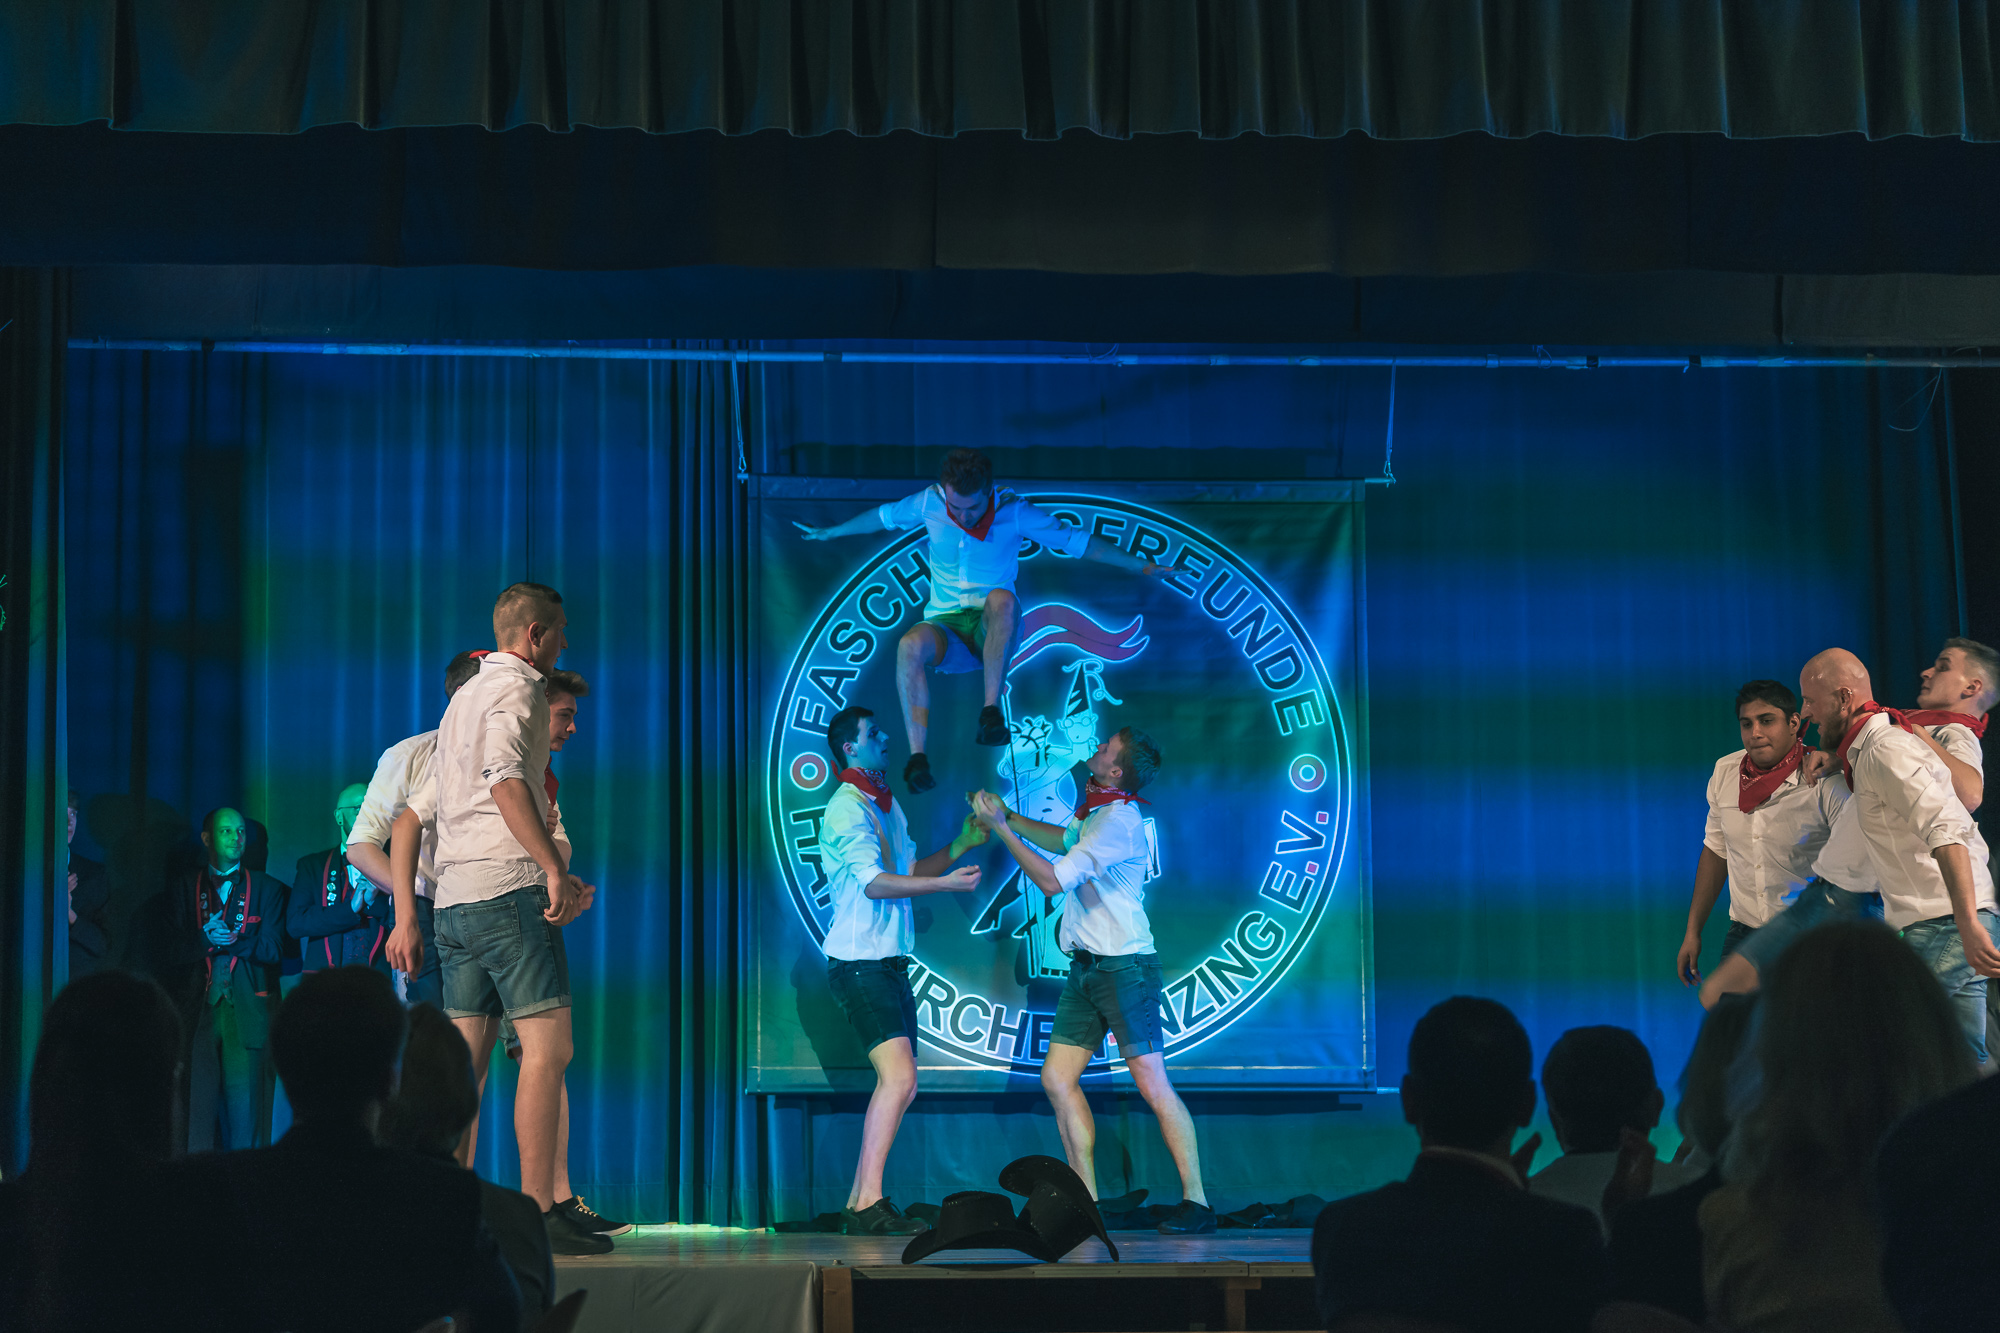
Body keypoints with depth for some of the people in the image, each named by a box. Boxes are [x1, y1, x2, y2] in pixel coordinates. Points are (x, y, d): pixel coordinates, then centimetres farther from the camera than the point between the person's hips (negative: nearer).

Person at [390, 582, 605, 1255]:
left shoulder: (462, 701, 26)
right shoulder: (516, 689, -2)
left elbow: (409, 819, 24)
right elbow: (506, 778, -22)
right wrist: (555, 869, -28)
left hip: (454, 901, 9)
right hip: (509, 890, -9)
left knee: (466, 1059, 8)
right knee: (547, 1048, -9)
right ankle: (537, 1213, -12)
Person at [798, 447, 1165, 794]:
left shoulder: (1014, 512, -8)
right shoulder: (928, 503, -2)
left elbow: (1079, 542, -3)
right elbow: (884, 516, 18)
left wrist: (1144, 567, -4)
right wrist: (830, 533, 31)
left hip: (992, 631, -2)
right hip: (945, 629, 2)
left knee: (1002, 599, -38)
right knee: (910, 646, -35)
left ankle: (991, 711, -34)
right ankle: (918, 758, -40)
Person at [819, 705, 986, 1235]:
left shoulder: (886, 806, 19)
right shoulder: (848, 807, -11)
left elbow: (910, 868, 23)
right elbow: (873, 882, -20)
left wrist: (960, 845, 11)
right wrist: (946, 883, -24)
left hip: (889, 963, 10)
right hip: (860, 964, -10)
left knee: (899, 1083, 9)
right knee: (898, 1076, -19)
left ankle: (862, 1202, 13)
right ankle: (867, 1204, -20)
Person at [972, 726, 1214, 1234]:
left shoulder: (1119, 820, -17)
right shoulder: (1095, 811, 12)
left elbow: (1052, 880, -21)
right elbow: (1063, 840, 35)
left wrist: (1002, 829, -14)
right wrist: (1007, 816, 23)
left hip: (1124, 967, -9)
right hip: (1087, 966, 10)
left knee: (1152, 1083, -9)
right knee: (1057, 1078, 5)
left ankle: (1196, 1202, -5)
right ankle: (1087, 1200, 10)